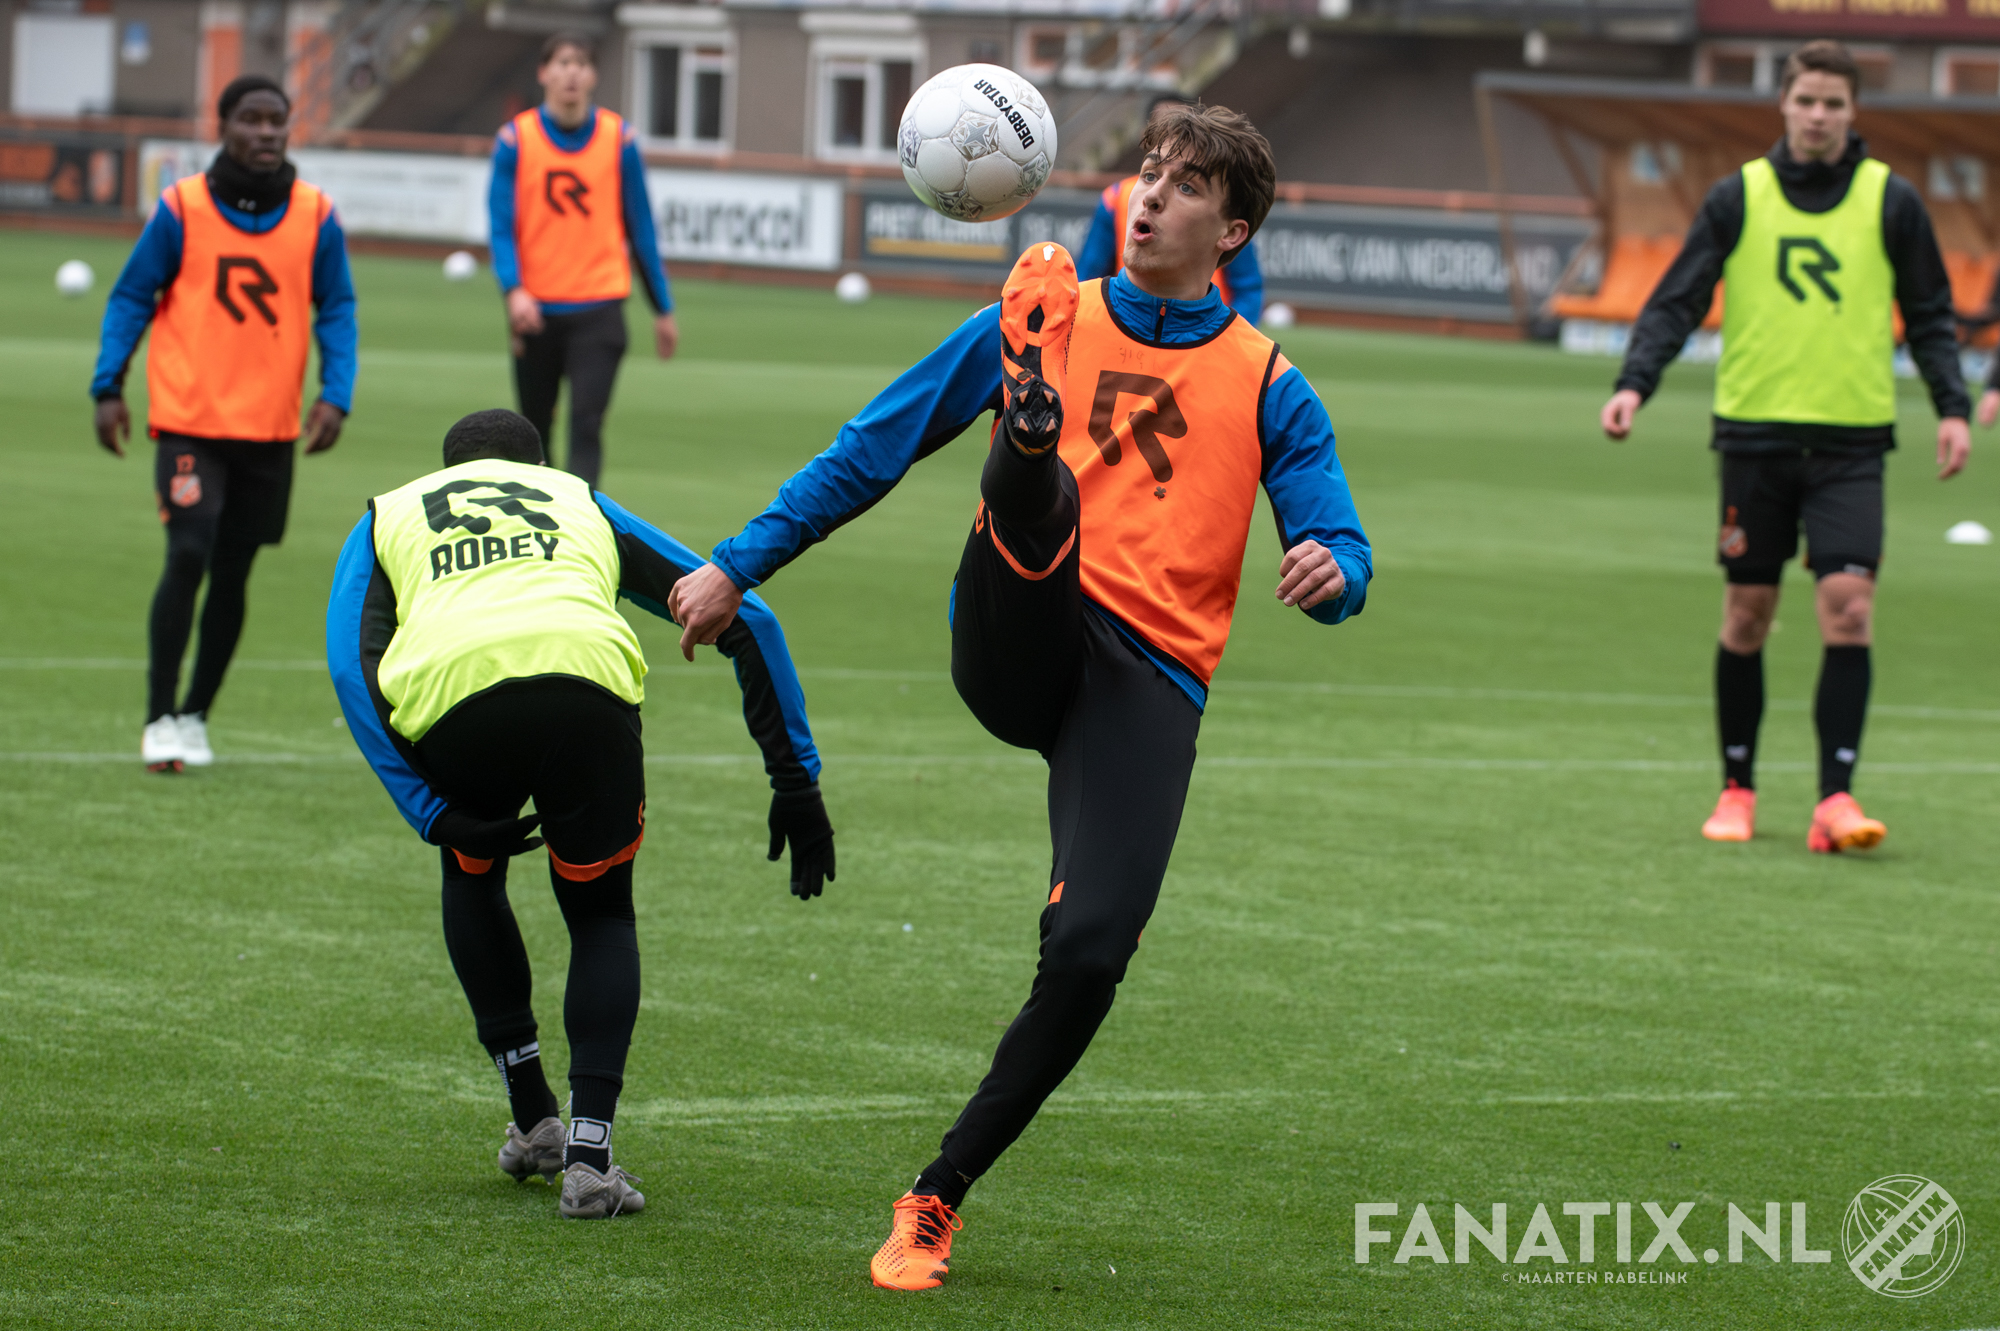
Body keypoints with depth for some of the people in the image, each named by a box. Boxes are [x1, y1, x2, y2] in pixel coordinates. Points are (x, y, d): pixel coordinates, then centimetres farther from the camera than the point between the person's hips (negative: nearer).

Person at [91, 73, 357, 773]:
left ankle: (195, 716, 25)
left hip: (271, 427, 3)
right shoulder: (181, 208, -5)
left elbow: (337, 310, 5)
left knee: (232, 576, 10)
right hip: (189, 420, -3)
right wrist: (108, 387, -6)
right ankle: (160, 720, -4)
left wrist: (334, 395, -9)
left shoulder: (315, 217, 0)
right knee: (188, 558, -14)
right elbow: (131, 298, 1)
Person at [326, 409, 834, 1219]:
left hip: (448, 691, 0)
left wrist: (433, 815, 11)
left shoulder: (388, 517, 36)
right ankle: (589, 1155, 7)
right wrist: (796, 781, 29)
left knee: (472, 874, 33)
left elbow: (352, 667, 15)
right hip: (587, 685, 0)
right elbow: (744, 621, 29)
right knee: (601, 915, 24)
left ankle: (533, 1122, 32)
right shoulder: (583, 504, 38)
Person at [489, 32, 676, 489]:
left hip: (598, 309, -1)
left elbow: (640, 228, 9)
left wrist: (663, 309, 12)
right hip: (536, 310, 1)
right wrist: (514, 289, -23)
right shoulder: (516, 139, 0)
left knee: (586, 425, -14)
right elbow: (501, 227, -5)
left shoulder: (619, 139, 2)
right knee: (535, 430, 10)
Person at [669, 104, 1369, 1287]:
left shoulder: (1268, 387, 15)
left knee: (1090, 955, -18)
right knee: (1037, 483, -31)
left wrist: (1330, 572, -16)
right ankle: (1029, 423, -69)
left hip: (1148, 679, -1)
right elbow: (874, 449, 20)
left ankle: (939, 1200, -3)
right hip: (1020, 644, 1)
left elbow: (1342, 554, 10)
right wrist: (739, 567, 17)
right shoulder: (1044, 323, 17)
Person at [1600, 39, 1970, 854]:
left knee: (1849, 605, -13)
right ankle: (1737, 788, 19)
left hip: (1851, 440, -1)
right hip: (1755, 431, 1)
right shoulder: (1738, 197, 3)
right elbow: (1676, 303, 3)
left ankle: (1835, 797, -13)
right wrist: (1634, 383, -12)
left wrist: (1952, 407, -2)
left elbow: (1929, 317, 11)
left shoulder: (1890, 201, 4)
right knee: (1747, 615, 6)